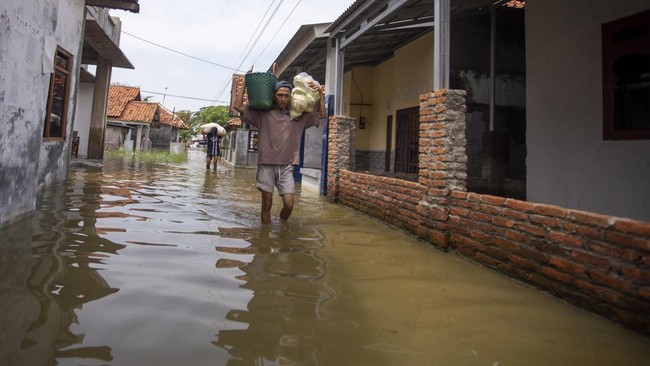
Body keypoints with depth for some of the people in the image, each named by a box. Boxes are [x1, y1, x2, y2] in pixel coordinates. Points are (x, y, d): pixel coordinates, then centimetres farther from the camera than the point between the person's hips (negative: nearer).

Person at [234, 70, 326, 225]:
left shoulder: (298, 116, 10)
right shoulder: (262, 114, 5)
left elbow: (322, 115, 14)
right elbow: (238, 105, 4)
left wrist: (321, 94, 7)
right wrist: (245, 84, 6)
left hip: (286, 167, 2)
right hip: (266, 165, -1)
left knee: (289, 204, -4)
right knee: (267, 205, 4)